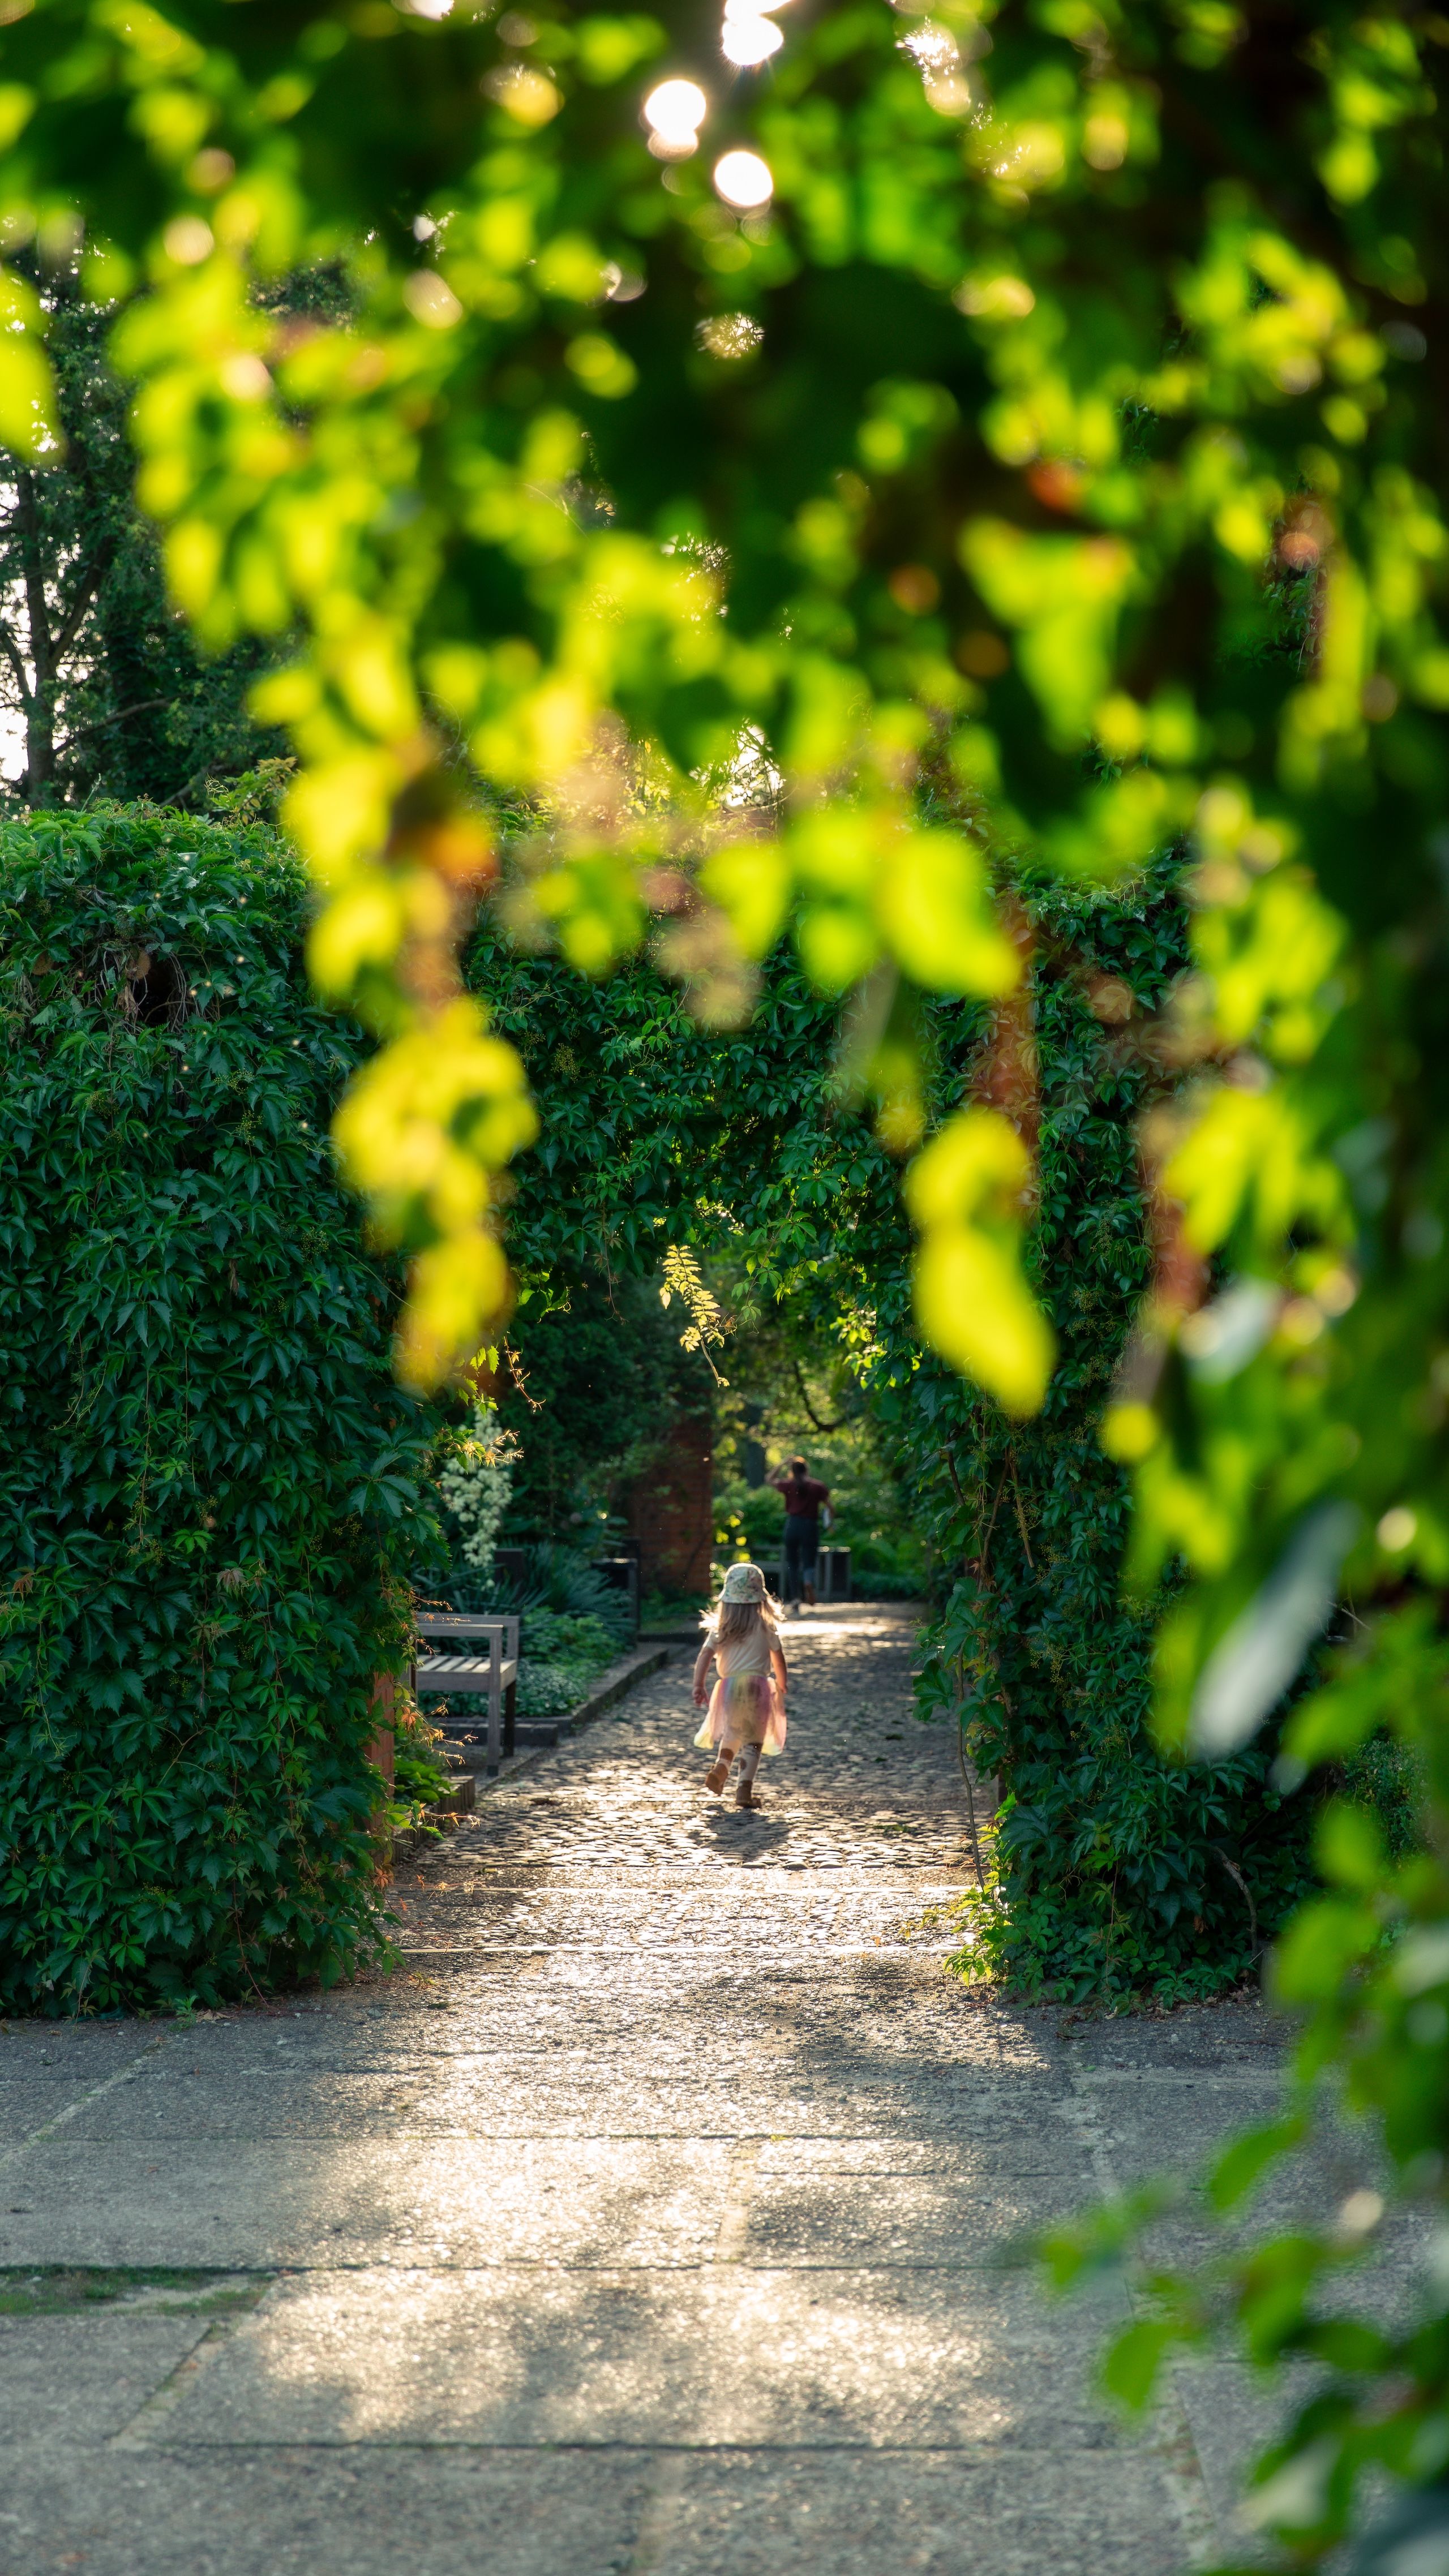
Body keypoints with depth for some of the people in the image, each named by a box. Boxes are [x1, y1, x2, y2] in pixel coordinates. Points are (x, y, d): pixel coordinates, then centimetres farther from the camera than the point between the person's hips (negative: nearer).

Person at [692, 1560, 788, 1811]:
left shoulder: (720, 1625, 2)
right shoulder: (766, 1625, -2)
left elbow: (706, 1655, -6)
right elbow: (778, 1659, 4)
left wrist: (699, 1687, -6)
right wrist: (781, 1686, 19)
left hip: (729, 1685, 3)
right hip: (757, 1685, -2)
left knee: (732, 1733, 24)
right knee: (753, 1740, 2)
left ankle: (721, 1766, 2)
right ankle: (745, 1788, -8)